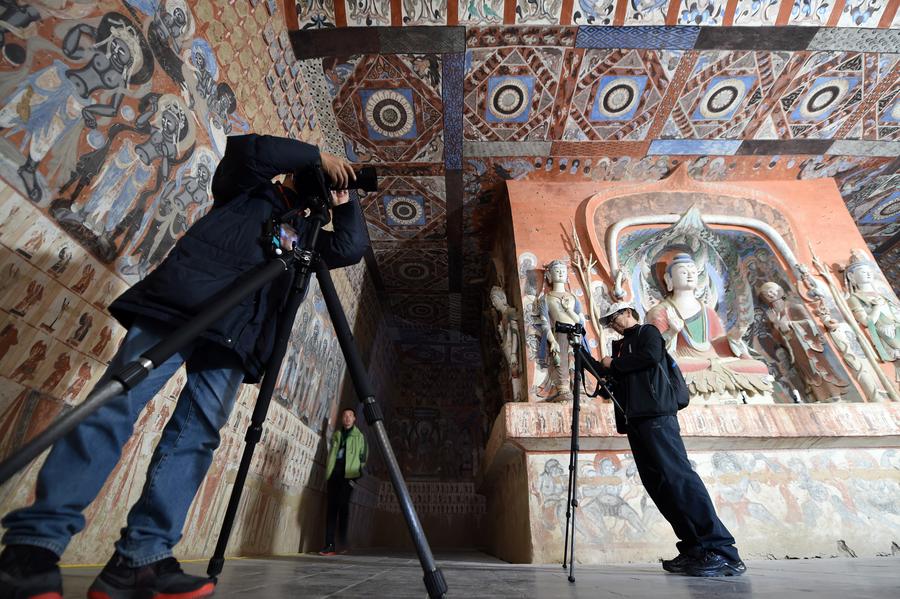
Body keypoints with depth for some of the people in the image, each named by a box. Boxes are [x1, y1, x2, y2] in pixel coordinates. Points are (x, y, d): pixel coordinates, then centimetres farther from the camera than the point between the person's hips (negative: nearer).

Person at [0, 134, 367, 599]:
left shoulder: (306, 233, 29)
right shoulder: (247, 190, 22)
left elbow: (352, 249, 16)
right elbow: (245, 148, 2)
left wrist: (343, 200, 20)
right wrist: (319, 156, 6)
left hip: (234, 335, 4)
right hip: (181, 304, -3)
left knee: (198, 433, -8)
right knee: (116, 406, -13)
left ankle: (139, 559, -6)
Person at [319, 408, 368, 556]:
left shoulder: (359, 436, 13)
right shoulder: (336, 435, 22)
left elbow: (363, 456, 8)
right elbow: (331, 453, 19)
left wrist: (356, 472, -2)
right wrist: (328, 470, 6)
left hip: (348, 473, -3)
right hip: (334, 472, 3)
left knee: (343, 504, -14)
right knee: (332, 506, -3)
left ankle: (343, 541, -4)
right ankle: (329, 545, -2)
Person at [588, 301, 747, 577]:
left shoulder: (647, 332, 6)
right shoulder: (620, 345, 28)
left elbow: (651, 356, -13)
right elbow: (609, 375, 27)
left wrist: (614, 363, -4)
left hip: (656, 416, -8)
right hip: (635, 420, 8)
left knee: (677, 477, -15)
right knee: (657, 484, 3)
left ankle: (722, 551, -11)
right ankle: (695, 549, 6)